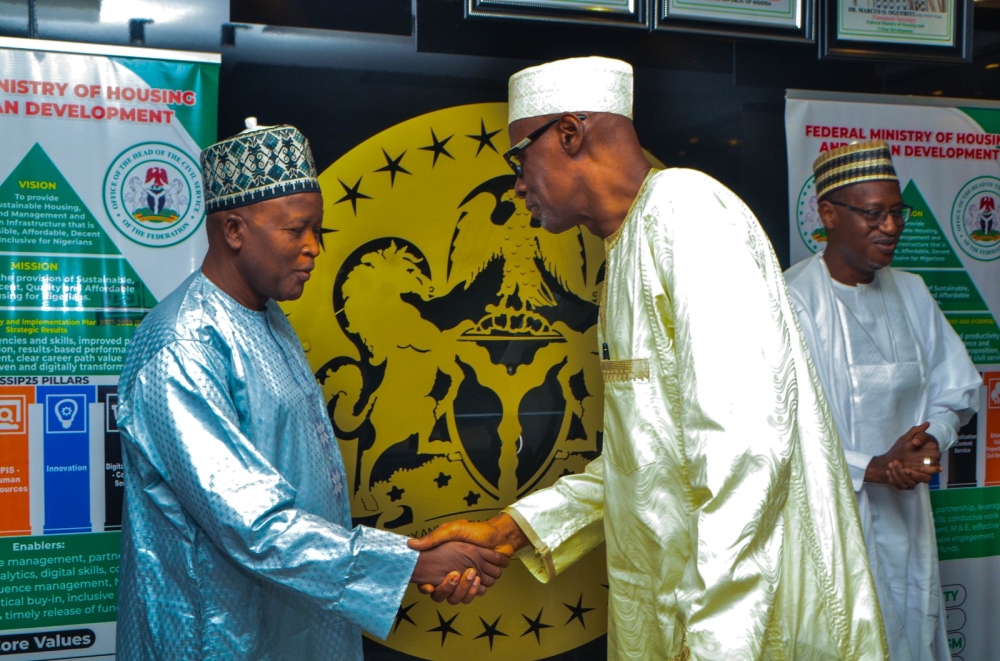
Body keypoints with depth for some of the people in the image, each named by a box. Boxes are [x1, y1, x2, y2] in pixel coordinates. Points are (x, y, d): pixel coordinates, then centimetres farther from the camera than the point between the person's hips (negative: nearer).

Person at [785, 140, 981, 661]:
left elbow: (956, 388, 13)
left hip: (906, 513, 6)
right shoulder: (791, 301, -14)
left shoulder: (910, 293, 7)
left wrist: (930, 440, -7)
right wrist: (872, 468, -20)